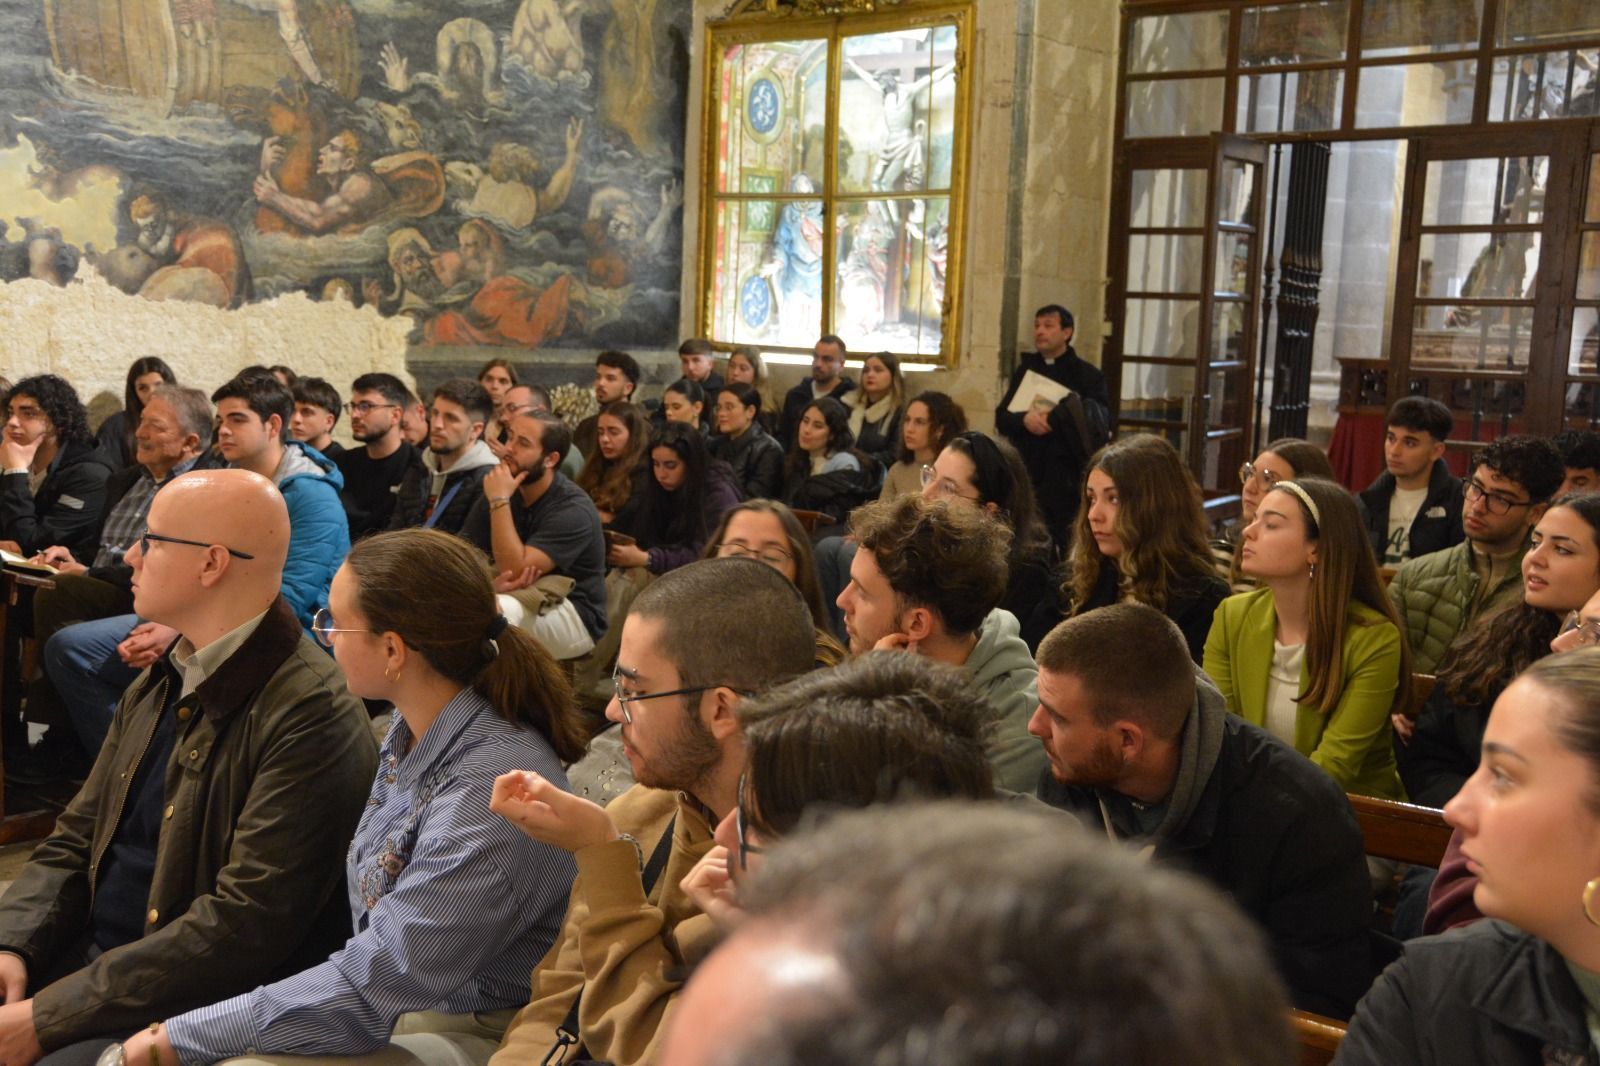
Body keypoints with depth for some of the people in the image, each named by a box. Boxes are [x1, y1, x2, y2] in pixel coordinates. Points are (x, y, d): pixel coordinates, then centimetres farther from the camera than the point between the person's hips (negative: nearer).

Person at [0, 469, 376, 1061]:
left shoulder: (313, 717, -20)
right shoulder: (158, 683, 10)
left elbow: (244, 927, -23)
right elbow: (75, 838, 13)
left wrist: (50, 1017, -20)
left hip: (186, 1008, -8)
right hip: (78, 958, 8)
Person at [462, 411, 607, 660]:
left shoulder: (573, 509, -18)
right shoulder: (500, 490, 1)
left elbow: (516, 570, -27)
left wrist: (500, 502, -25)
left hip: (576, 618, -6)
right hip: (521, 604, 6)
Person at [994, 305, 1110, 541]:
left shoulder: (1088, 375, 3)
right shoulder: (1025, 370, 16)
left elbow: (1101, 423, -8)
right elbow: (1001, 418, 8)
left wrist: (1055, 418, -16)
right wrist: (1024, 419, -13)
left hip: (1067, 479, -4)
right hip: (1025, 475, 4)